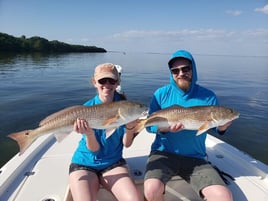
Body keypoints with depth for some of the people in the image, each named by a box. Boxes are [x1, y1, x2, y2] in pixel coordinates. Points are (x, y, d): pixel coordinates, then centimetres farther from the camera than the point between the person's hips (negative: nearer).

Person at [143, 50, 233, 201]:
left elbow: (217, 128, 7)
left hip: (195, 158, 2)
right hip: (163, 154, -1)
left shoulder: (208, 96, 1)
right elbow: (149, 125, 0)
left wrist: (223, 126, -16)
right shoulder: (162, 93, -1)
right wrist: (165, 128, -20)